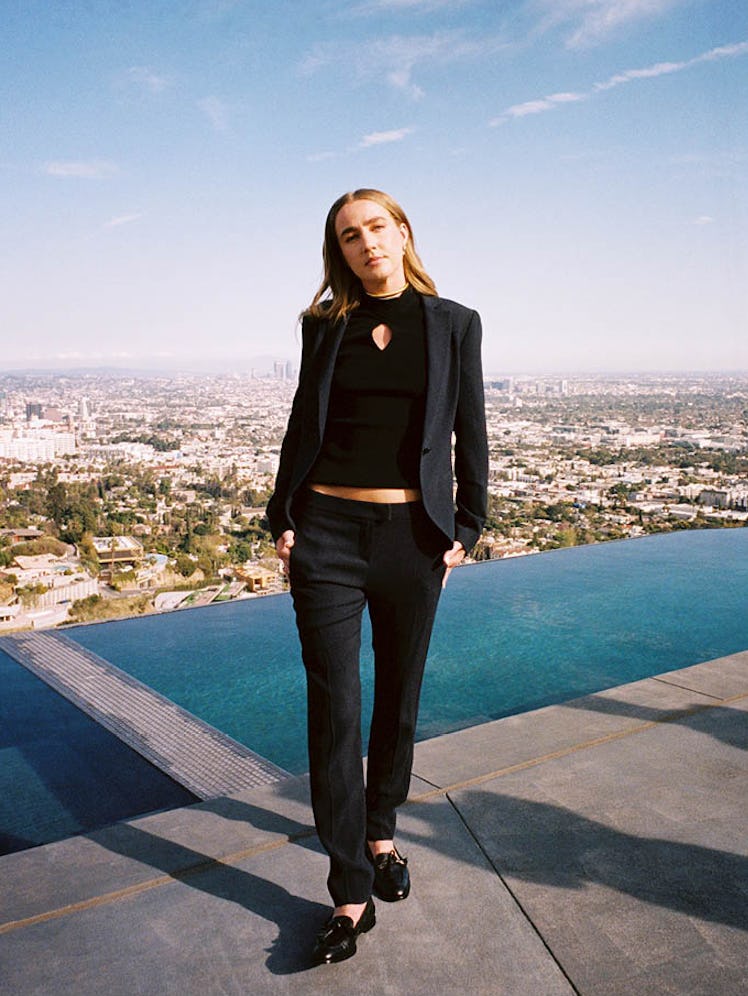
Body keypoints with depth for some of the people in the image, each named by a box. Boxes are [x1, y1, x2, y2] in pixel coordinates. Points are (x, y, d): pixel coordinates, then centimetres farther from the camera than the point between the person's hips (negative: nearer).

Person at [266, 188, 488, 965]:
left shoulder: (453, 324, 4)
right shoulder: (325, 324, 7)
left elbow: (470, 435, 5)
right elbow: (303, 422, 10)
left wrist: (465, 528, 1)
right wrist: (283, 518, 5)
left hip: (412, 534, 0)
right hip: (328, 530, 0)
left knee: (399, 697, 12)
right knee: (334, 706, -2)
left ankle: (380, 834, 36)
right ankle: (351, 893, 10)